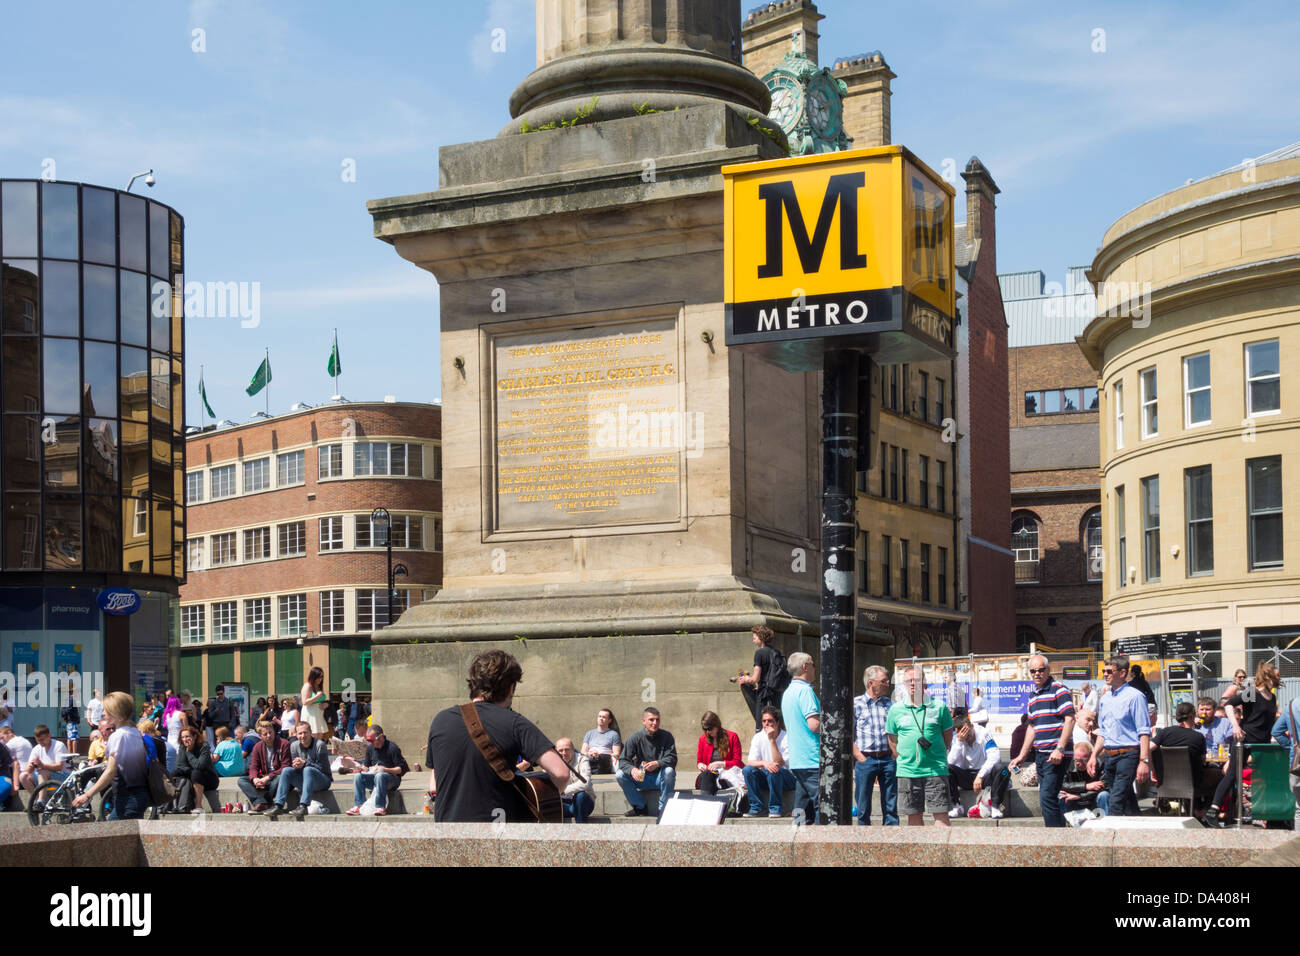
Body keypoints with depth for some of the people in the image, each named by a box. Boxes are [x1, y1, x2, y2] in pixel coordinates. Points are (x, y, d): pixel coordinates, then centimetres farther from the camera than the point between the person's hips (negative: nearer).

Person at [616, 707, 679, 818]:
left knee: (669, 771, -33)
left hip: (659, 779, -2)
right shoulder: (635, 738, -2)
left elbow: (672, 759, -14)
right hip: (641, 778, 2)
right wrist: (632, 769, -31)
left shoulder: (666, 737, -4)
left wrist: (657, 764, -36)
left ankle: (663, 808, -18)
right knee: (620, 775, -21)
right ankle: (640, 807, -8)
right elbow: (623, 760, -8)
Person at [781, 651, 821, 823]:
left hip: (797, 761, 10)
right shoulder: (805, 690, -12)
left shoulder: (788, 692, 19)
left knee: (802, 808, 10)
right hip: (813, 760, -10)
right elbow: (814, 724, -22)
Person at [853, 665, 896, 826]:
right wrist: (859, 757, -9)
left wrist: (895, 754, 1)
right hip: (865, 759, -3)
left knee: (890, 805, 3)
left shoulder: (890, 704, 12)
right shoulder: (856, 704, 1)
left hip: (888, 759, 3)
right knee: (863, 806, 2)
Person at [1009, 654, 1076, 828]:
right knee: (1047, 798, 9)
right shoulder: (1033, 696, 19)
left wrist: (1060, 749, -21)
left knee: (1047, 797, -15)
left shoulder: (1058, 689, -6)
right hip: (1040, 754, 9)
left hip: (1056, 755, -9)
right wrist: (1022, 756, 22)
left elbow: (1070, 719, -14)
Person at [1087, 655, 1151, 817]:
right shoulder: (1106, 699, 16)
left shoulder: (1134, 696, -7)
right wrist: (1094, 756, 16)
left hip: (1128, 755, -8)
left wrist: (1144, 761, -18)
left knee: (1116, 803, -16)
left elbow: (1144, 732, -12)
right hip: (1109, 756, 8)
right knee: (1127, 803, 12)